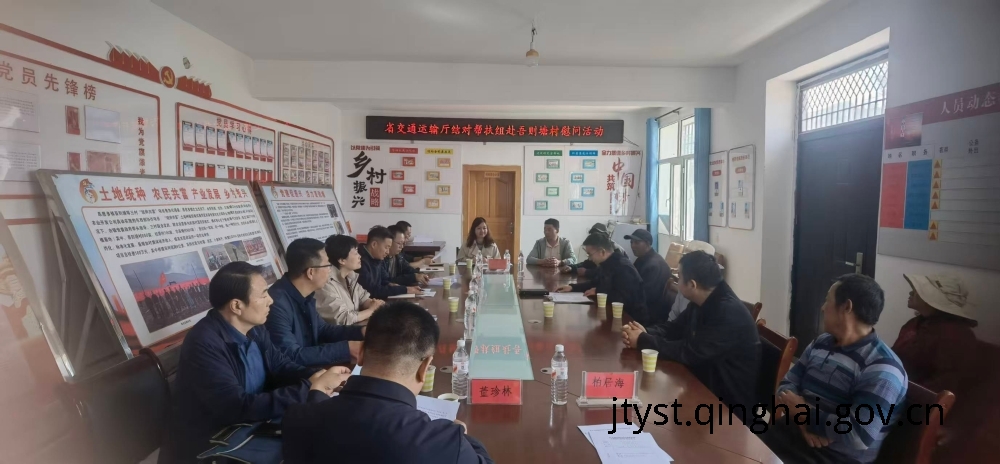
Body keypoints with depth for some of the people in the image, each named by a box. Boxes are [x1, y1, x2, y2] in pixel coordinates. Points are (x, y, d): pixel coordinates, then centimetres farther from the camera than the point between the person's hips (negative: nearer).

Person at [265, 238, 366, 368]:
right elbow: (291, 357, -27)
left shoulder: (305, 296, 2)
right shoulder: (277, 303, -25)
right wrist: (346, 348, -25)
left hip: (311, 367, 8)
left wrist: (360, 332, 2)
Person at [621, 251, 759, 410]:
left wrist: (643, 341, -22)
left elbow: (690, 352, -30)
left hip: (731, 400, -8)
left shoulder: (729, 312, -28)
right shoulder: (700, 303, 2)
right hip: (706, 384, 8)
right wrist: (645, 333, -14)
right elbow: (675, 328, 7)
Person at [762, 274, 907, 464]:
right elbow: (788, 384, 7)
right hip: (795, 433, 7)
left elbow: (859, 436, -24)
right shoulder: (820, 343, 8)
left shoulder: (881, 368, -15)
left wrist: (803, 412, -13)